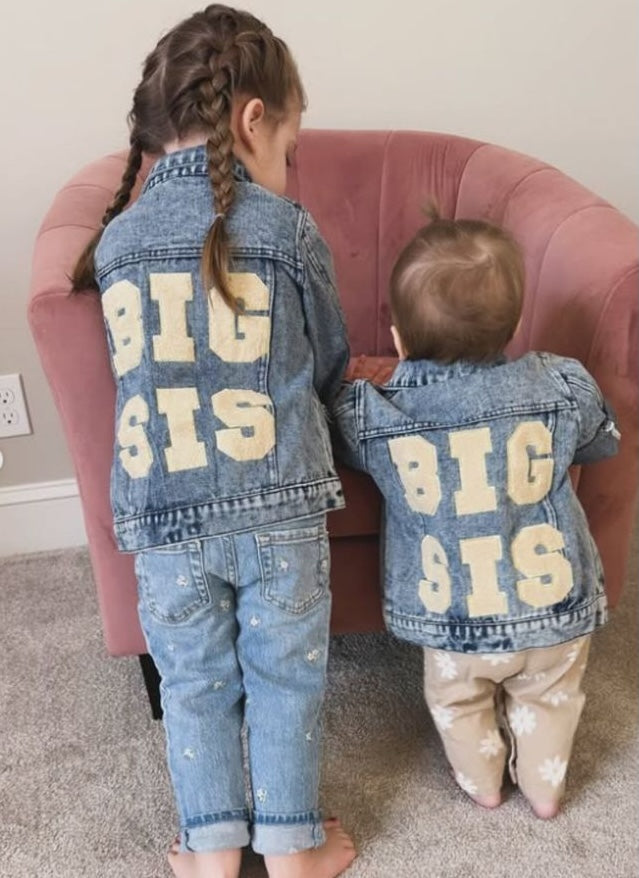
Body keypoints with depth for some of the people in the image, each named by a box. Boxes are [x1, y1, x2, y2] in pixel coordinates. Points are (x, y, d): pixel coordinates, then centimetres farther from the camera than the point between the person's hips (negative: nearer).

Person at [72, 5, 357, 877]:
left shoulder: (113, 239, 5)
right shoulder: (288, 226, -4)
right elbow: (331, 363, 7)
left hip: (162, 513, 3)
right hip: (278, 506, -2)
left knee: (195, 681, 19)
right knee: (285, 676, 16)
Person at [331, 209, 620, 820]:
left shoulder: (370, 412, -17)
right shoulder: (563, 386, -13)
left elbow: (338, 443, 6)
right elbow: (602, 442, 8)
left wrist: (351, 387, 24)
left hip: (452, 622, -1)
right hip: (554, 609, 1)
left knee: (458, 702, 30)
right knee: (547, 698, 31)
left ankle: (480, 782, 53)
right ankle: (544, 786, 52)